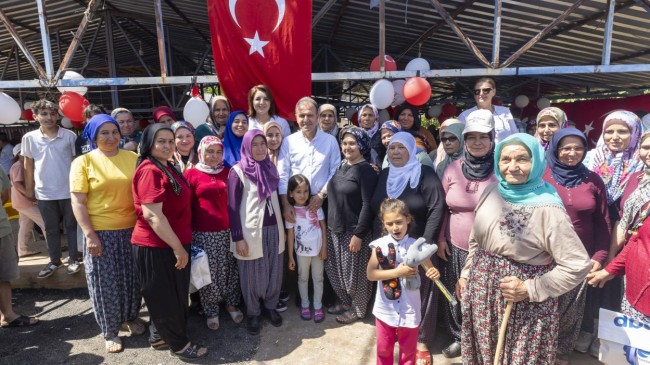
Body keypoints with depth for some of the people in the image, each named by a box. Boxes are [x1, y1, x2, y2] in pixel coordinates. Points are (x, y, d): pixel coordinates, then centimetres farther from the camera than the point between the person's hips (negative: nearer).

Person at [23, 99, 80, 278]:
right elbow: (28, 165, 7)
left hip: (68, 190, -2)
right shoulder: (29, 138, -1)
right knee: (51, 229, 14)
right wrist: (29, 188, 8)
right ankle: (54, 261, 27)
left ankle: (73, 259, 22)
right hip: (44, 193, 2)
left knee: (71, 226, 10)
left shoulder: (69, 136, -6)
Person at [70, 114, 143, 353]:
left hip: (132, 229, 3)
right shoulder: (83, 162, -5)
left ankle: (131, 317, 38)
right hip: (101, 232, -3)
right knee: (106, 283, 8)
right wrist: (89, 235, -13)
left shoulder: (132, 158, 3)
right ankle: (110, 331, 25)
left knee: (132, 278, 15)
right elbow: (78, 202, -8)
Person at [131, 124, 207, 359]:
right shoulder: (150, 171, -20)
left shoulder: (168, 168, 11)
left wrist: (180, 244, 20)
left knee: (174, 296, 21)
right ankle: (179, 344, 23)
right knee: (166, 298, 7)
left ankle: (159, 336, 38)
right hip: (157, 247, -10)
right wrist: (178, 247, -21)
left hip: (171, 244, 10)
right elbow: (152, 215, -26)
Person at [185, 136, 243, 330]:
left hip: (228, 230, 3)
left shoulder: (228, 172, 7)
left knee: (230, 269, 12)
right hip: (203, 233, -3)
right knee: (208, 273, 7)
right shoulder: (191, 174, -2)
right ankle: (211, 311, 25)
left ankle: (232, 304, 32)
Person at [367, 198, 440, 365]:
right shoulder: (380, 245, -12)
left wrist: (434, 273, -30)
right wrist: (397, 272, -27)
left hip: (409, 309, 0)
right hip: (385, 309, 0)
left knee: (408, 349, 20)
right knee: (384, 348, 20)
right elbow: (370, 274, -17)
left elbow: (430, 269, -6)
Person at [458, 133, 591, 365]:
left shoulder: (547, 209, -20)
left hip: (525, 304, -5)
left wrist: (529, 289, -19)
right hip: (482, 292, 5)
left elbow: (578, 265, -17)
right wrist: (466, 274, 12)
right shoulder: (492, 193, -2)